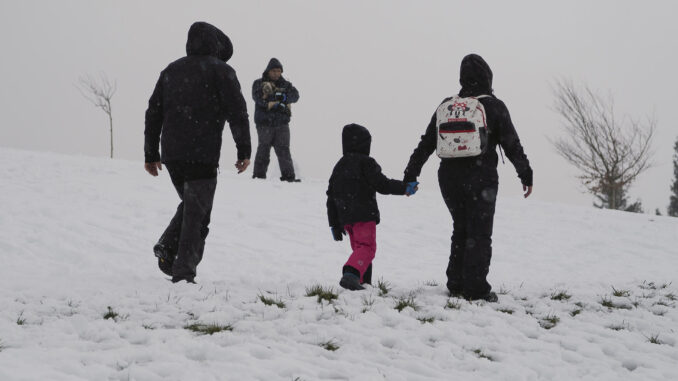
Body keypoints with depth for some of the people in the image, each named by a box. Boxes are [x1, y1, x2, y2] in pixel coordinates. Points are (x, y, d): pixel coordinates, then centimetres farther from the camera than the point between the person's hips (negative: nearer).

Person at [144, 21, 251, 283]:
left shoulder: (170, 71, 16)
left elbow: (153, 113, 16)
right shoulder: (220, 70, 0)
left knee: (190, 205, 22)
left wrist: (151, 155, 19)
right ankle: (183, 272, -5)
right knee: (197, 213, 0)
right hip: (203, 155, -5)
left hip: (171, 154, 5)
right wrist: (244, 151, -5)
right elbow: (237, 112, -8)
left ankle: (168, 247, 3)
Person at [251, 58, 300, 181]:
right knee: (264, 149, 1)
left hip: (282, 123, 2)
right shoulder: (259, 83, 6)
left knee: (283, 149, -2)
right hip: (264, 123, -2)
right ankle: (259, 175, 9)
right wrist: (276, 104, -18)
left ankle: (289, 176, -4)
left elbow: (295, 95, -1)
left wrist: (283, 97, -19)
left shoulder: (285, 84, 16)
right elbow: (259, 98, -12)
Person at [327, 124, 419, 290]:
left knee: (358, 248, 18)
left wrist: (334, 224, 19)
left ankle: (363, 282, 14)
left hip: (345, 217, 7)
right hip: (364, 214, -7)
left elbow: (331, 198, 16)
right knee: (367, 247, -12)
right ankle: (351, 274, -34)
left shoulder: (339, 166, 17)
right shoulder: (366, 162, -4)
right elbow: (382, 185, -11)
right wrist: (405, 188, -2)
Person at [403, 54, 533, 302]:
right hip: (481, 180, -4)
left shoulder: (446, 106, 7)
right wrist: (526, 176, 4)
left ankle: (456, 284, 16)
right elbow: (512, 145, -5)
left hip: (449, 179, 4)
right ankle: (475, 288, -3)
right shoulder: (493, 106, -5)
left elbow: (425, 144, 9)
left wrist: (410, 176, 15)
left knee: (461, 230, 17)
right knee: (479, 234, 1)